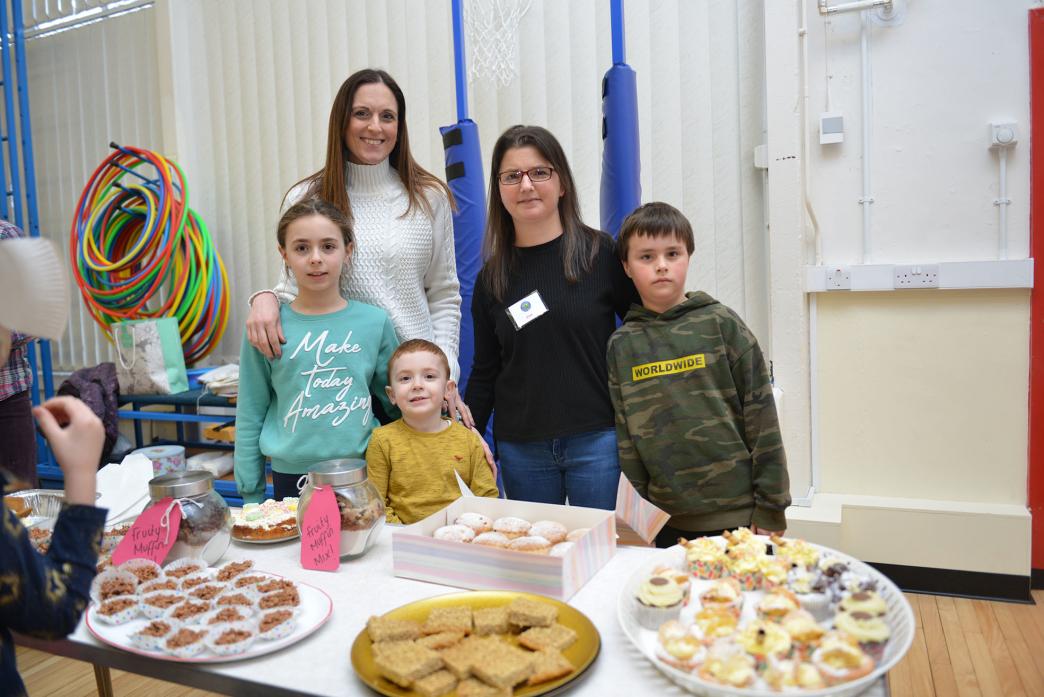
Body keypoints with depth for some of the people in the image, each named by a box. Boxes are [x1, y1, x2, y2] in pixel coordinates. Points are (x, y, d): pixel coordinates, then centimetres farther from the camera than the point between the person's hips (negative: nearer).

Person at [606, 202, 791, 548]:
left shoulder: (721, 324, -4)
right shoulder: (622, 345, 3)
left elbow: (761, 413, -4)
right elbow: (625, 434, 6)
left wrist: (770, 509, -5)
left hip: (738, 513, -2)